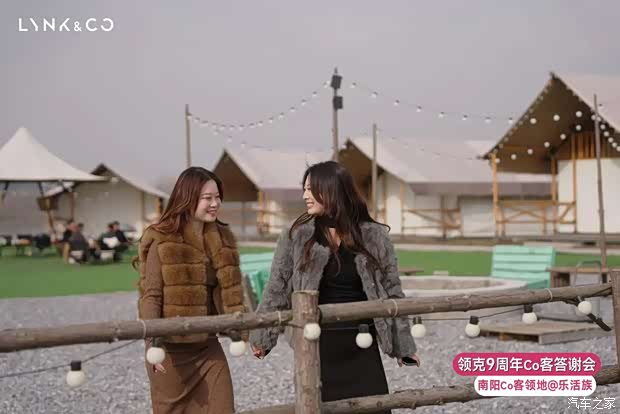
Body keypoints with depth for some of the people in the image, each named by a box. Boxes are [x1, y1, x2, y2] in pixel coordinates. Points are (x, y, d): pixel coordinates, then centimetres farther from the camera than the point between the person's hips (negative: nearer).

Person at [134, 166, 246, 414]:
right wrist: (152, 344, -19)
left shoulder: (222, 239, 7)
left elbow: (230, 291, 8)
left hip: (208, 345, 5)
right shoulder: (162, 241, -12)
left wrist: (243, 329, -2)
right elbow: (151, 296, -12)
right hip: (171, 348, -5)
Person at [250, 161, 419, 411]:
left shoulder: (374, 236, 0)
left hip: (362, 348, 0)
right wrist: (262, 337, 2)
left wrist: (403, 344, 6)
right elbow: (277, 290, 4)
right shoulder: (295, 236, 0)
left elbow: (391, 292, 5)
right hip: (317, 348, 0)